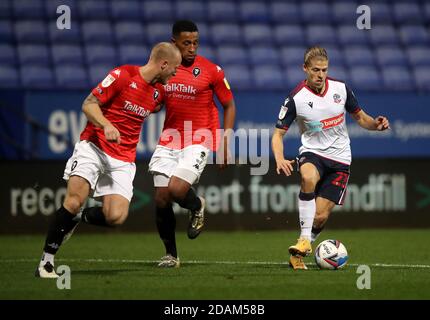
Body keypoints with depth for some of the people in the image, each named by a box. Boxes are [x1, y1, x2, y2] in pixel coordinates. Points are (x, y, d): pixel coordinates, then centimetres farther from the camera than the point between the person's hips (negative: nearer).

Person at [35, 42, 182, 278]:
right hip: (93, 146, -5)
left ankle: (77, 218, 16)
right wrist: (106, 125, -25)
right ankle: (46, 261, -12)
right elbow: (88, 104, -11)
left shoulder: (159, 91, 10)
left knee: (116, 217, -16)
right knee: (75, 199, -24)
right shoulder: (122, 75, -9)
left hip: (123, 160, 5)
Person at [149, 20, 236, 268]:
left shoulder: (211, 70, -5)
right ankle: (171, 255, 17)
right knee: (161, 199, -1)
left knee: (176, 189, -23)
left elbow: (229, 106, 4)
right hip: (169, 141, 4)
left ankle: (197, 206, 14)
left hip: (199, 141, -4)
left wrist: (226, 144, -2)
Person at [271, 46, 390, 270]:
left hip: (339, 159, 2)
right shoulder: (296, 99, -10)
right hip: (312, 152, -2)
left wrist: (376, 124, -10)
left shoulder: (340, 89, -1)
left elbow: (360, 117, 12)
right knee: (308, 178, -39)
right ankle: (305, 240, -32)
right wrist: (279, 159, -25)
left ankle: (299, 254, 16)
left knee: (321, 216, -7)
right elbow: (278, 133, -6)